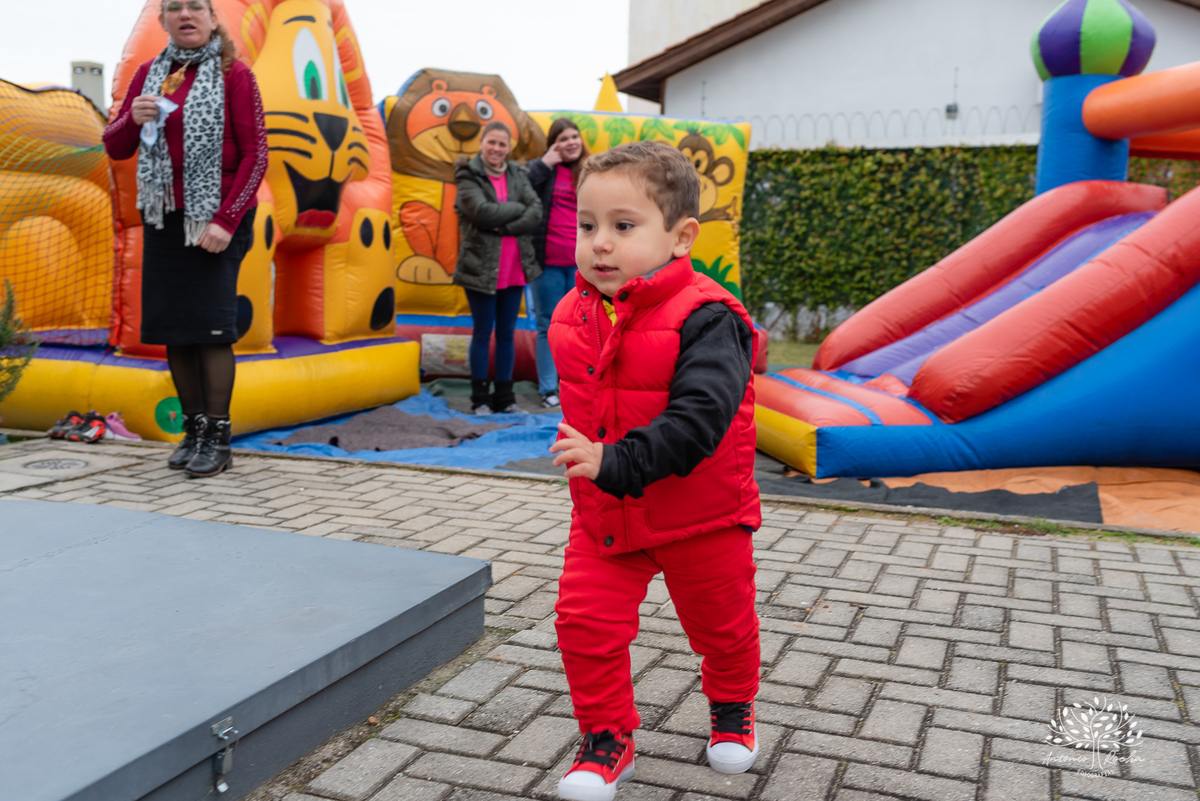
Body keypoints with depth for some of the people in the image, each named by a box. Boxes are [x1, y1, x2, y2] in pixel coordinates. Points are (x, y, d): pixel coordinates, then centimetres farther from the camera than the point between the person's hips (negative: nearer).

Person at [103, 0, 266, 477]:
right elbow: (116, 148, 15)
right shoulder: (148, 74, 12)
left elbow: (255, 154, -7)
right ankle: (194, 430, 13)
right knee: (171, 325, 3)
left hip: (218, 219, -5)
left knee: (211, 324, -9)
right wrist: (132, 119, -8)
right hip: (163, 218, 5)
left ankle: (218, 439, -3)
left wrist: (225, 220, -15)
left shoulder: (233, 74, -2)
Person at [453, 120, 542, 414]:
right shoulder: (468, 177, -3)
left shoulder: (517, 175, 9)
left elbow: (536, 212, -4)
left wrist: (504, 226, -16)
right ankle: (480, 398, 13)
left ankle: (504, 396, 19)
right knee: (482, 333, 4)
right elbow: (483, 212, -20)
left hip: (515, 267, 4)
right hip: (481, 268, -4)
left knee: (507, 333, 10)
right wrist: (517, 208, -10)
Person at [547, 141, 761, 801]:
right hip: (603, 515, 5)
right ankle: (607, 738, 21)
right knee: (584, 621, -1)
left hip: (701, 516, -4)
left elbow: (700, 416, -35)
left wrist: (617, 463, -40)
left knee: (721, 623, 16)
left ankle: (732, 708, 47)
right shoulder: (573, 314, -2)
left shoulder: (704, 317, -24)